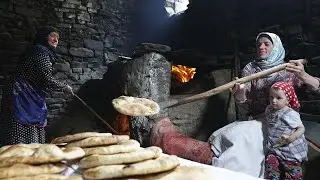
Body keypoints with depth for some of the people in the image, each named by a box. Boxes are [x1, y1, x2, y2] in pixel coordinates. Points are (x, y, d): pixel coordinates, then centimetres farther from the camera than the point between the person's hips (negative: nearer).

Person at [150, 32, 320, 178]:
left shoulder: (289, 69, 4)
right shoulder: (250, 68, 8)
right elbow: (241, 99, -4)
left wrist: (302, 75, -24)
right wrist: (238, 91, -29)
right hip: (256, 120, 3)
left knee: (240, 136, -31)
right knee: (226, 135, -28)